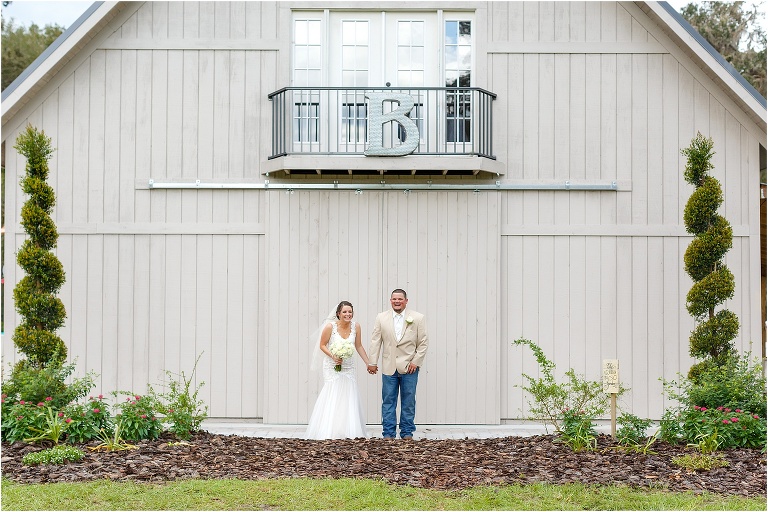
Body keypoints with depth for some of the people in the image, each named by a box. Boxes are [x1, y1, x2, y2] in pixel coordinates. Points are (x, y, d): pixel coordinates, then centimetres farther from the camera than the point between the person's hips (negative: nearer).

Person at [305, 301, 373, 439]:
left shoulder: (355, 326, -3)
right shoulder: (330, 326, -14)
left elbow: (359, 346, 8)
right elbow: (322, 345, -3)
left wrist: (369, 363, 8)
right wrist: (333, 356, -19)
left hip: (348, 367, 4)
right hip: (332, 367, -4)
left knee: (349, 399, 3)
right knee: (332, 397, -8)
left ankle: (349, 432, 11)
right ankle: (329, 433, -2)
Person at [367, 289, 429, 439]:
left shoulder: (418, 318, 0)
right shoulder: (381, 318, 5)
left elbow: (423, 342, 2)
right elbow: (375, 341, 6)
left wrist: (416, 361, -5)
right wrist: (373, 362, 2)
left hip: (409, 367, -1)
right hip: (389, 367, 1)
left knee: (408, 401, 5)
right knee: (388, 400, 4)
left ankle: (407, 432, 14)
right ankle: (388, 432, 11)